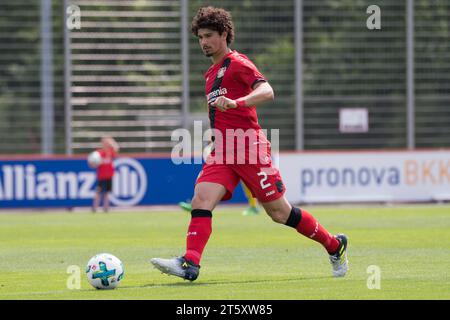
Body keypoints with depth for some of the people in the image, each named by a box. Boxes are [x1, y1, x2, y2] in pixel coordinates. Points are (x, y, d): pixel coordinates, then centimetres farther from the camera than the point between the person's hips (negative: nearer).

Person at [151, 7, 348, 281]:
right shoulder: (212, 72, 21)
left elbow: (267, 92, -22)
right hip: (223, 151, 8)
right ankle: (189, 264, -29)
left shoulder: (238, 63, -5)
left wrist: (235, 103, -37)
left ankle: (335, 246, 16)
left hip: (249, 148, -8)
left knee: (279, 212, -1)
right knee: (201, 201, -16)